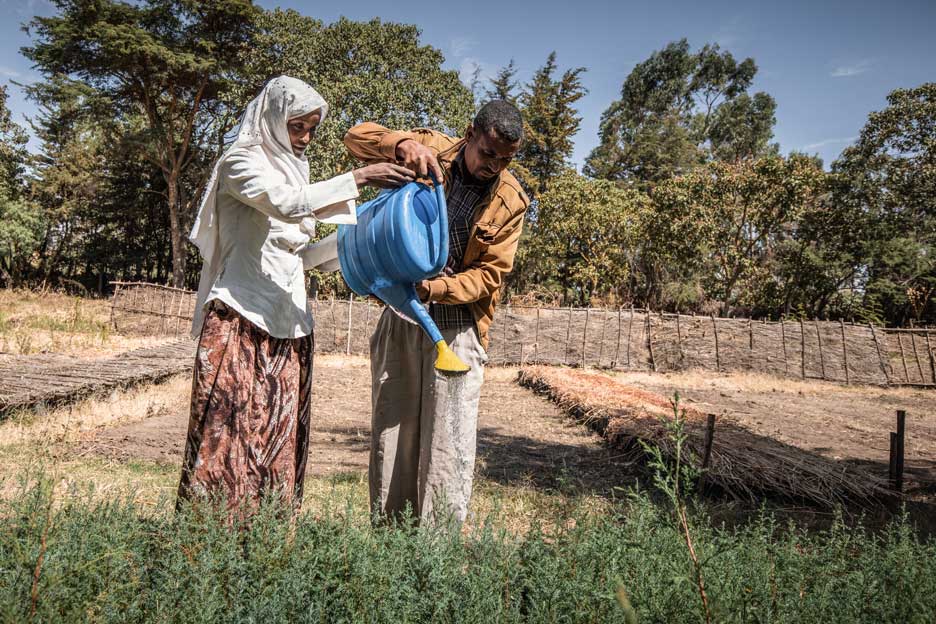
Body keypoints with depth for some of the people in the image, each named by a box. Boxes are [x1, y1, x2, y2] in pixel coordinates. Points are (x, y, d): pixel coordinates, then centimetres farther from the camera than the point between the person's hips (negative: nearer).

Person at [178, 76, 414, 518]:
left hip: (289, 326, 7)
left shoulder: (294, 169, 20)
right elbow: (287, 204, -22)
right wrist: (357, 179, -24)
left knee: (280, 439, 6)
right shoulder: (242, 162, -2)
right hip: (240, 321, -7)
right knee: (230, 433, -8)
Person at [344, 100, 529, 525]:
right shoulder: (432, 151, -2)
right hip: (400, 317, 2)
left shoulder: (509, 201, -4)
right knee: (390, 436, 8)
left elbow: (489, 275, -6)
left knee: (449, 444, -3)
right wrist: (403, 145, -24)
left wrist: (435, 288, -23)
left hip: (457, 326, -1)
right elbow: (357, 137, -3)